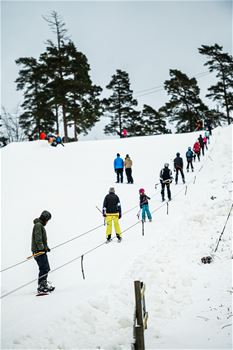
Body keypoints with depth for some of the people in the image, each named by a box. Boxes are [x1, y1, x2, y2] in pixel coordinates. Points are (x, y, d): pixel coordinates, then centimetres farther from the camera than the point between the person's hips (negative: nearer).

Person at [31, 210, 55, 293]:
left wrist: (46, 247, 26)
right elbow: (38, 239, -20)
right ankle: (41, 287, -12)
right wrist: (42, 248, -26)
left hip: (41, 250, 11)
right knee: (44, 269, -13)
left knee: (46, 269, 12)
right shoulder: (38, 225, -10)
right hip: (39, 251, -11)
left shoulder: (41, 225, 23)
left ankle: (44, 285, 17)